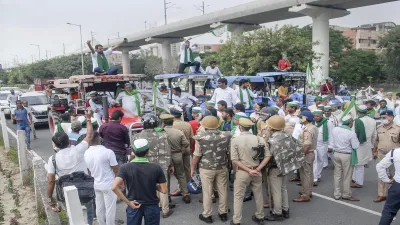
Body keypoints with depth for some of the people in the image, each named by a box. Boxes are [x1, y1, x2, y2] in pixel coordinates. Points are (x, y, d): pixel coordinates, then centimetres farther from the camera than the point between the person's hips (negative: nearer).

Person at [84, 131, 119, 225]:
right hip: (108, 185, -6)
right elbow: (116, 169, -13)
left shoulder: (86, 153, -4)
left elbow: (88, 170, 9)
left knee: (99, 208, 18)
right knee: (110, 209, 7)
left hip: (96, 185, 6)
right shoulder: (108, 152, -21)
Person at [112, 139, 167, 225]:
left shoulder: (125, 167, -11)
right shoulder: (156, 168, -12)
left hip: (134, 206, 0)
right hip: (152, 206, 0)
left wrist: (128, 202, -13)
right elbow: (164, 190, -10)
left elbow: (114, 187, -21)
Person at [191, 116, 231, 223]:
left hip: (206, 169, -3)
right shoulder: (225, 135, -4)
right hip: (222, 168, 3)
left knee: (207, 192, 9)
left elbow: (197, 155, -10)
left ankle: (207, 215, 21)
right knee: (223, 191, 15)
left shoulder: (201, 137, -14)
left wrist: (192, 168, 3)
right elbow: (229, 151, 9)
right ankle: (223, 213, 28)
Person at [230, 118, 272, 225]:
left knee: (238, 196, 10)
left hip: (242, 172, -3)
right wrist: (258, 169, -10)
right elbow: (268, 156, -7)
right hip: (256, 172, 3)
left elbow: (234, 160, -16)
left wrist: (249, 170, -14)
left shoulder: (235, 140, -11)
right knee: (258, 195, 20)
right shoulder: (259, 139, -3)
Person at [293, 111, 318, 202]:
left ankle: (305, 196, 5)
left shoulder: (307, 130, -24)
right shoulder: (314, 127, 7)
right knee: (309, 173, 18)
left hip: (306, 154, -10)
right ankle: (308, 191, 31)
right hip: (311, 153, 10)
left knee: (305, 175, -2)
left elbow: (306, 145, -29)